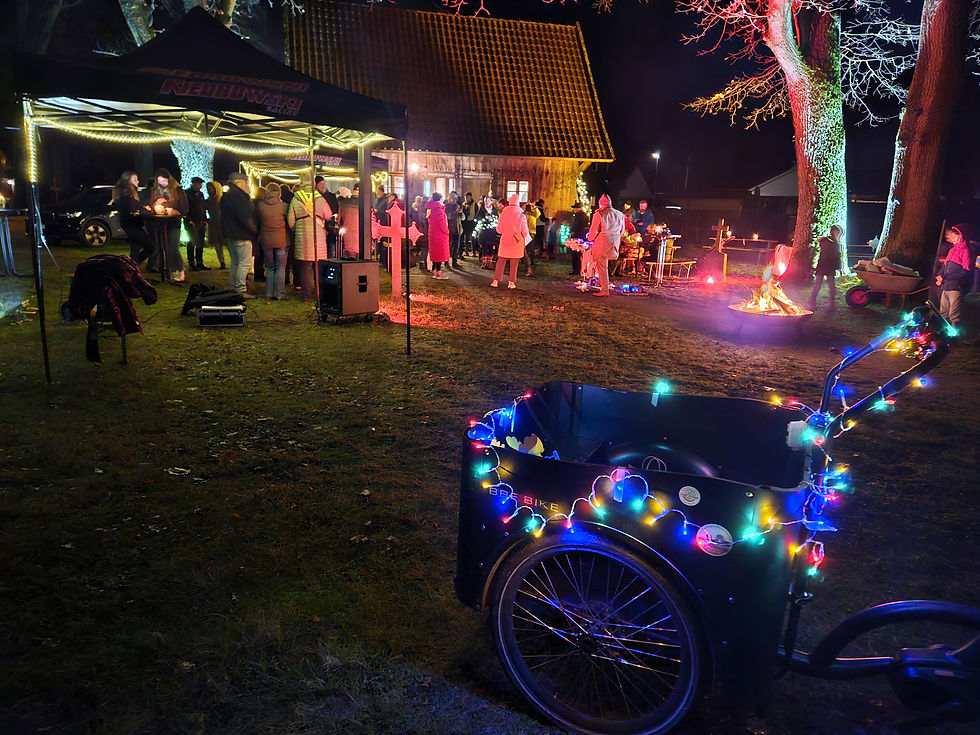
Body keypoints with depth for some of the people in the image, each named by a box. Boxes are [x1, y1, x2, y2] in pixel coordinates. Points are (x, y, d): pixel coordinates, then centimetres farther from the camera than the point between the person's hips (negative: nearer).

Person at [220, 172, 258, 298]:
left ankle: (232, 287, 26)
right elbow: (245, 218, -22)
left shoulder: (226, 196, 14)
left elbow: (224, 217, 19)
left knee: (235, 261, 19)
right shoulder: (238, 197, -18)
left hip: (232, 235, 10)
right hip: (242, 236, -10)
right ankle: (241, 290, -7)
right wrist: (256, 231, -12)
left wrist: (228, 230, 21)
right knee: (245, 263, -7)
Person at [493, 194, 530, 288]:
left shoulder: (503, 214, -5)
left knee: (501, 261, 8)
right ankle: (511, 282, 8)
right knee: (514, 263, 7)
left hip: (505, 241, 1)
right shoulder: (521, 216, -9)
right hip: (517, 242, -1)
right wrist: (524, 238, 17)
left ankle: (496, 281, 6)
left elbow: (498, 229, 2)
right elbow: (525, 232, -4)